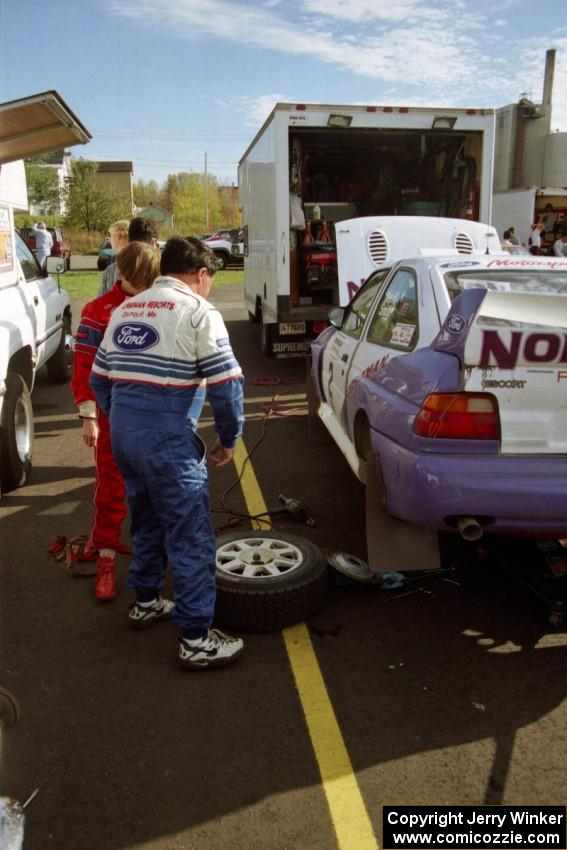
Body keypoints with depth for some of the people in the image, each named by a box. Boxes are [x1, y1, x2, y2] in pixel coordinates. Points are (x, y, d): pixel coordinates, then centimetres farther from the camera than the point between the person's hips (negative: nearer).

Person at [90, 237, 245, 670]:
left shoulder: (124, 310, 15)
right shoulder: (199, 312, -6)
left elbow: (98, 379, 17)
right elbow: (226, 383, -12)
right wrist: (228, 439, 0)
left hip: (123, 434, 8)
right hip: (168, 440, -7)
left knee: (147, 520, 25)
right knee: (192, 538, 1)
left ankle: (146, 601, 40)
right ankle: (197, 639, 8)